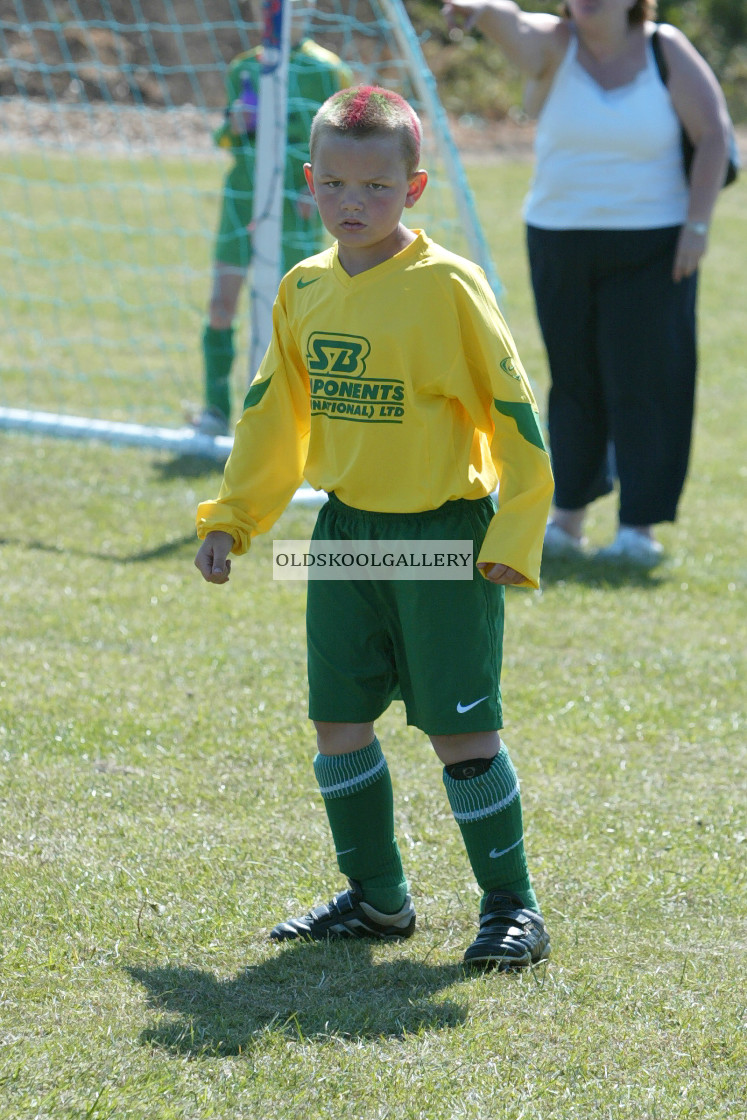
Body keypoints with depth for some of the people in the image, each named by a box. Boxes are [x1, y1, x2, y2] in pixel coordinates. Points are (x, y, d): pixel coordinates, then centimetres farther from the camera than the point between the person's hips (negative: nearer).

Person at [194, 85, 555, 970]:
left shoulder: (446, 286, -14)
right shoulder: (304, 290, 5)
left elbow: (510, 408, -11)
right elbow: (274, 411, 16)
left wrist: (514, 534, -13)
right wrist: (232, 517, 14)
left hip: (443, 530, -6)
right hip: (346, 530, 6)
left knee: (461, 725, -3)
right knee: (338, 718, 9)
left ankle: (511, 906, 9)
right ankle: (376, 898, 23)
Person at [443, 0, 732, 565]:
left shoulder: (666, 51, -3)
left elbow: (713, 134, -3)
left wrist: (697, 222, -11)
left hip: (651, 246, -1)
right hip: (560, 241, 1)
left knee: (646, 379, -5)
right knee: (574, 378, 8)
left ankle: (640, 525, -2)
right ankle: (567, 517, 19)